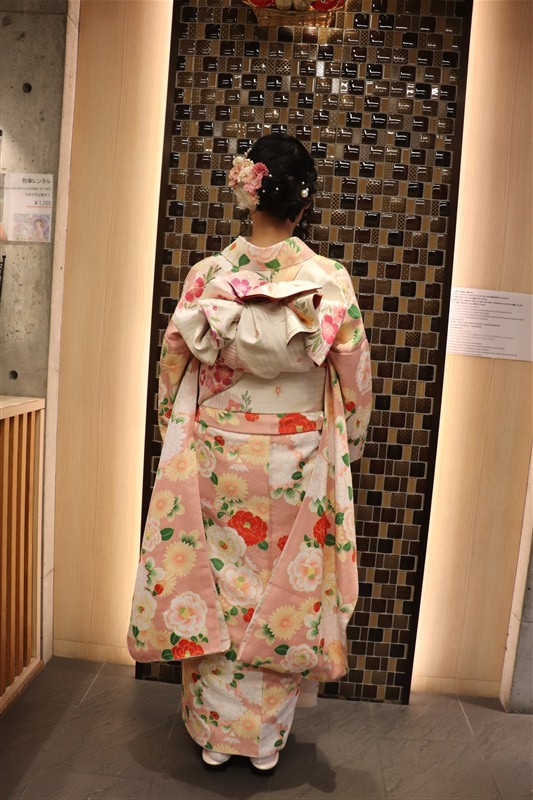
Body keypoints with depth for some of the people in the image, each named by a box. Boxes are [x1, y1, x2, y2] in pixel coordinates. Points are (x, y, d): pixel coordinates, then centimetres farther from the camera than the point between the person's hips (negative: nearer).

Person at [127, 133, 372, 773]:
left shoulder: (208, 275, -7)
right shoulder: (330, 281, -10)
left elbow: (175, 369, 0)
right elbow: (353, 382, -2)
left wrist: (182, 440, 15)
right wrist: (345, 446, 15)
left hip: (217, 456, 1)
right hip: (295, 464, 0)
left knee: (217, 586, 17)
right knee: (284, 596, 16)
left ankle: (215, 733, 35)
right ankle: (267, 739, 35)